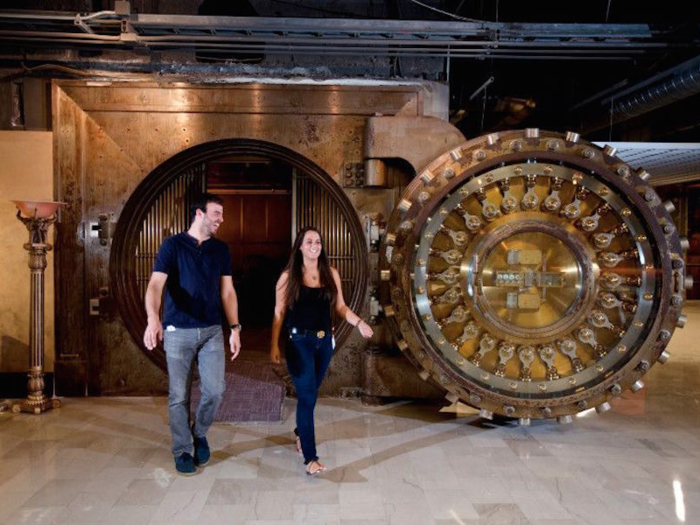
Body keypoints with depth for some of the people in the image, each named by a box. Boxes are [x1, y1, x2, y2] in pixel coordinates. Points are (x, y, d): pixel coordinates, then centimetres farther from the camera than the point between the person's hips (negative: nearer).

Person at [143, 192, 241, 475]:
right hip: (178, 332, -3)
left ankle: (199, 434, 26)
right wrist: (153, 318, -33)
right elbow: (155, 285, -15)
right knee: (179, 395, 4)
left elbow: (227, 292, 9)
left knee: (215, 389, -2)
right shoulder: (172, 245, -4)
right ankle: (183, 451, 22)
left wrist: (235, 328, 1)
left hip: (212, 330, 3)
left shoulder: (221, 249, 8)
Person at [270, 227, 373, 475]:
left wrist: (359, 322, -12)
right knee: (307, 395, -7)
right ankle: (310, 457, -1)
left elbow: (340, 306, 5)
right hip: (299, 342, -4)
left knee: (311, 392, 18)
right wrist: (274, 345, -7)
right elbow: (279, 313, -4)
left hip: (324, 341, 4)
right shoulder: (288, 276, -6)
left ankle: (301, 431, 45)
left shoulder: (331, 274, 3)